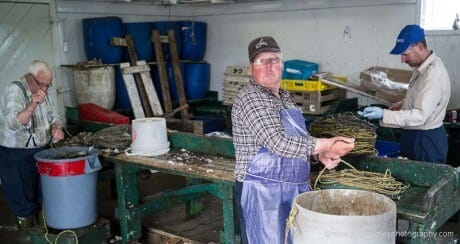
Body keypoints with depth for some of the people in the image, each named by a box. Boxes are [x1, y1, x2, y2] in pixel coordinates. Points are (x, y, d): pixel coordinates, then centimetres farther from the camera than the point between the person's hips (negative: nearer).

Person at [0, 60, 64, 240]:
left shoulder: (42, 92, 4)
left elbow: (53, 117, 10)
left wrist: (56, 128, -13)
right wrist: (32, 104, -44)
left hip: (41, 152, 7)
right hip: (16, 156, -7)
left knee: (44, 195, 17)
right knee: (22, 198, 5)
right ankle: (26, 233, 21)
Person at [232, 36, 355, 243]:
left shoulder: (286, 98, 14)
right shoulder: (250, 97, -13)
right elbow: (278, 142, -23)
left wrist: (321, 154, 2)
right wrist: (327, 145, -19)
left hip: (296, 188, 8)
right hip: (262, 190, -8)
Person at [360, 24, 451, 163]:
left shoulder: (434, 73, -24)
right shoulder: (421, 67, 6)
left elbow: (420, 116, -29)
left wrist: (383, 114, -34)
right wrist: (403, 104, 7)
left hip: (426, 141, -9)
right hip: (414, 136, 9)